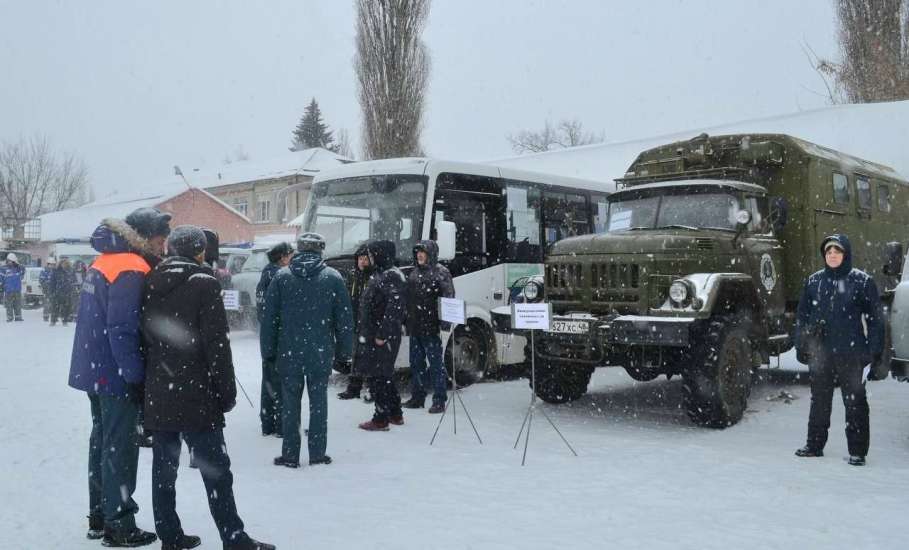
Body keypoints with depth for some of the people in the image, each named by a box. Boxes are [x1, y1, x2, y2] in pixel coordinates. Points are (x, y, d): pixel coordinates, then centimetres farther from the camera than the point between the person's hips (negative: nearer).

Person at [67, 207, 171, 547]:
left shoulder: (105, 261, 11)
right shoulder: (131, 270, -19)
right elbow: (122, 330, -24)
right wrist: (137, 376, -18)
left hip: (94, 370, 9)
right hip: (117, 375, -9)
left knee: (102, 440, 17)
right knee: (120, 446, 0)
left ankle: (99, 517, 27)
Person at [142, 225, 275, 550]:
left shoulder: (151, 284, 9)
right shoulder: (203, 283, -10)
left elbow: (143, 339, 13)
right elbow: (216, 344, -14)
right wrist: (227, 391, -7)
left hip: (157, 396, 6)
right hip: (195, 397, -6)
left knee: (164, 468, 12)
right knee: (215, 470, -1)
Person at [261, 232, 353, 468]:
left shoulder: (281, 277, -1)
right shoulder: (333, 277, -3)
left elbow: (269, 317, 1)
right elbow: (344, 318, -1)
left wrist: (268, 351, 7)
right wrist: (343, 351, 7)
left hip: (289, 353, 0)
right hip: (321, 353, 0)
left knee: (290, 403, 9)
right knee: (319, 402, 9)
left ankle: (290, 455, 13)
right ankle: (317, 454, 13)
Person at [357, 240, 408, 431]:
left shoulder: (390, 276, -16)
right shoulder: (380, 274, 16)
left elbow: (394, 308, -24)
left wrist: (382, 334, -24)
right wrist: (364, 332, 20)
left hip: (382, 337, -10)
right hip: (373, 335, 10)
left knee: (378, 376, -4)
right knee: (384, 375, 17)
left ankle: (381, 419, 2)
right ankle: (396, 414, 26)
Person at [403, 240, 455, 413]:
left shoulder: (441, 272, -7)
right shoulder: (414, 272, 16)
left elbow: (449, 297, -14)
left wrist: (446, 321, -23)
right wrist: (407, 321, 16)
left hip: (431, 326, -8)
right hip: (414, 326, 8)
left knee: (436, 363, -2)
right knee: (416, 362, 14)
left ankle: (439, 400, 4)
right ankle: (417, 397, 24)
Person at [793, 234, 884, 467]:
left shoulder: (862, 281, -1)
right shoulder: (814, 281, 9)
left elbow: (875, 317, -1)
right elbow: (803, 315, 13)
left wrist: (875, 349, -6)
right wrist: (801, 345, 8)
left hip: (850, 353, -3)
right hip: (820, 352, 4)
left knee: (855, 401, 2)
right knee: (819, 401, 12)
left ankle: (857, 451, 10)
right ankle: (815, 445, 23)